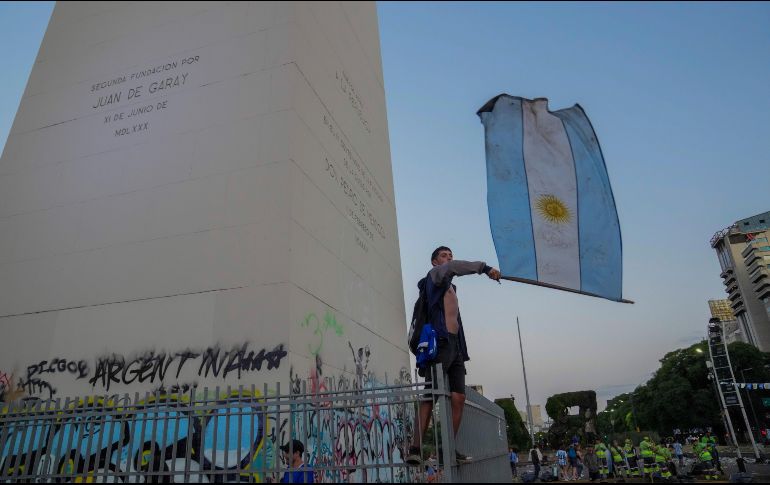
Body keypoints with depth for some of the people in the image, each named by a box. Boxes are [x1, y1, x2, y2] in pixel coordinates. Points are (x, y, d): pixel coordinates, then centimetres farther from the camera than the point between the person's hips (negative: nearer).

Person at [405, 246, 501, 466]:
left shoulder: (450, 287, 30)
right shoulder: (434, 275, 6)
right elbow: (452, 267, -17)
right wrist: (484, 268, -20)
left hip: (455, 346, 8)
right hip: (439, 342, -8)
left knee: (459, 398, 2)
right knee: (431, 397, -14)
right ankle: (415, 449, -16)